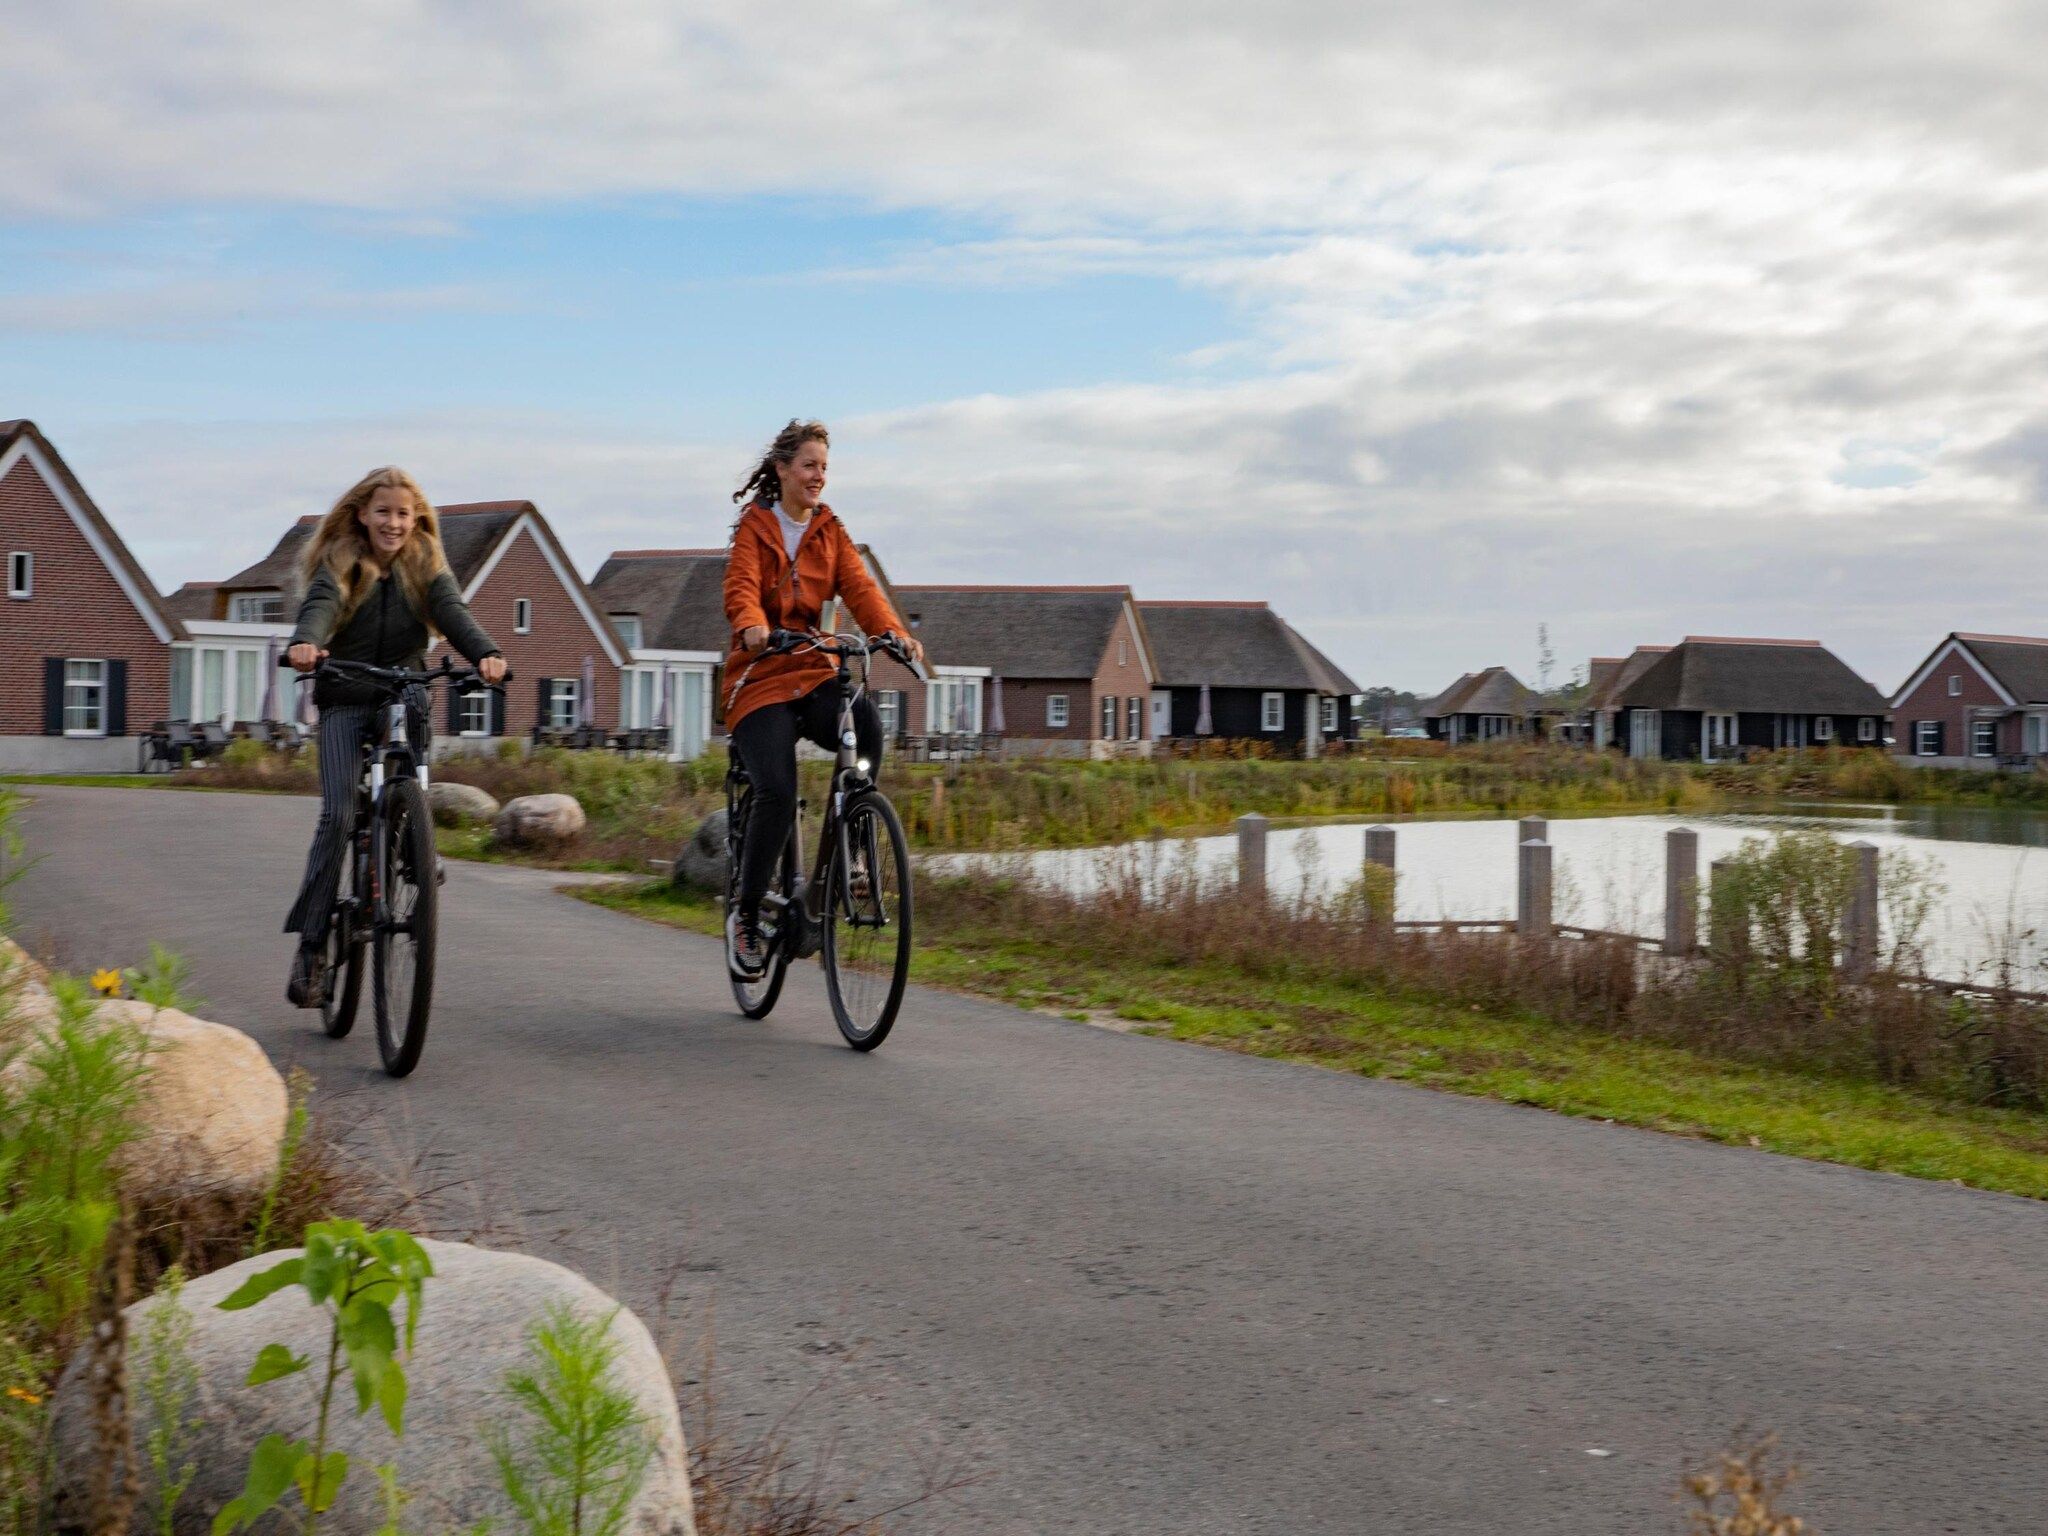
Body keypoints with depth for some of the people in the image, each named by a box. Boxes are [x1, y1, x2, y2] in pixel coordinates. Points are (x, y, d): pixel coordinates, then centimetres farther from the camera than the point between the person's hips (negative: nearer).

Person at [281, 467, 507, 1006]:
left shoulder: (427, 565, 6)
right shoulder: (339, 563, 0)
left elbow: (452, 612, -12)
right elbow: (320, 607, -20)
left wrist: (485, 652, -33)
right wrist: (304, 643, -44)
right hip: (345, 701, -2)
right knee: (338, 815, -14)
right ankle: (311, 946, -12)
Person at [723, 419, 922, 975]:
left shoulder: (829, 531, 14)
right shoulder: (756, 526, 3)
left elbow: (859, 586, -2)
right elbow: (741, 589, -14)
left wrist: (893, 631, -23)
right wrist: (752, 627, -37)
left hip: (815, 674, 3)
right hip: (762, 679, -3)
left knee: (867, 721, -30)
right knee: (777, 793, -22)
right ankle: (746, 915, -4)